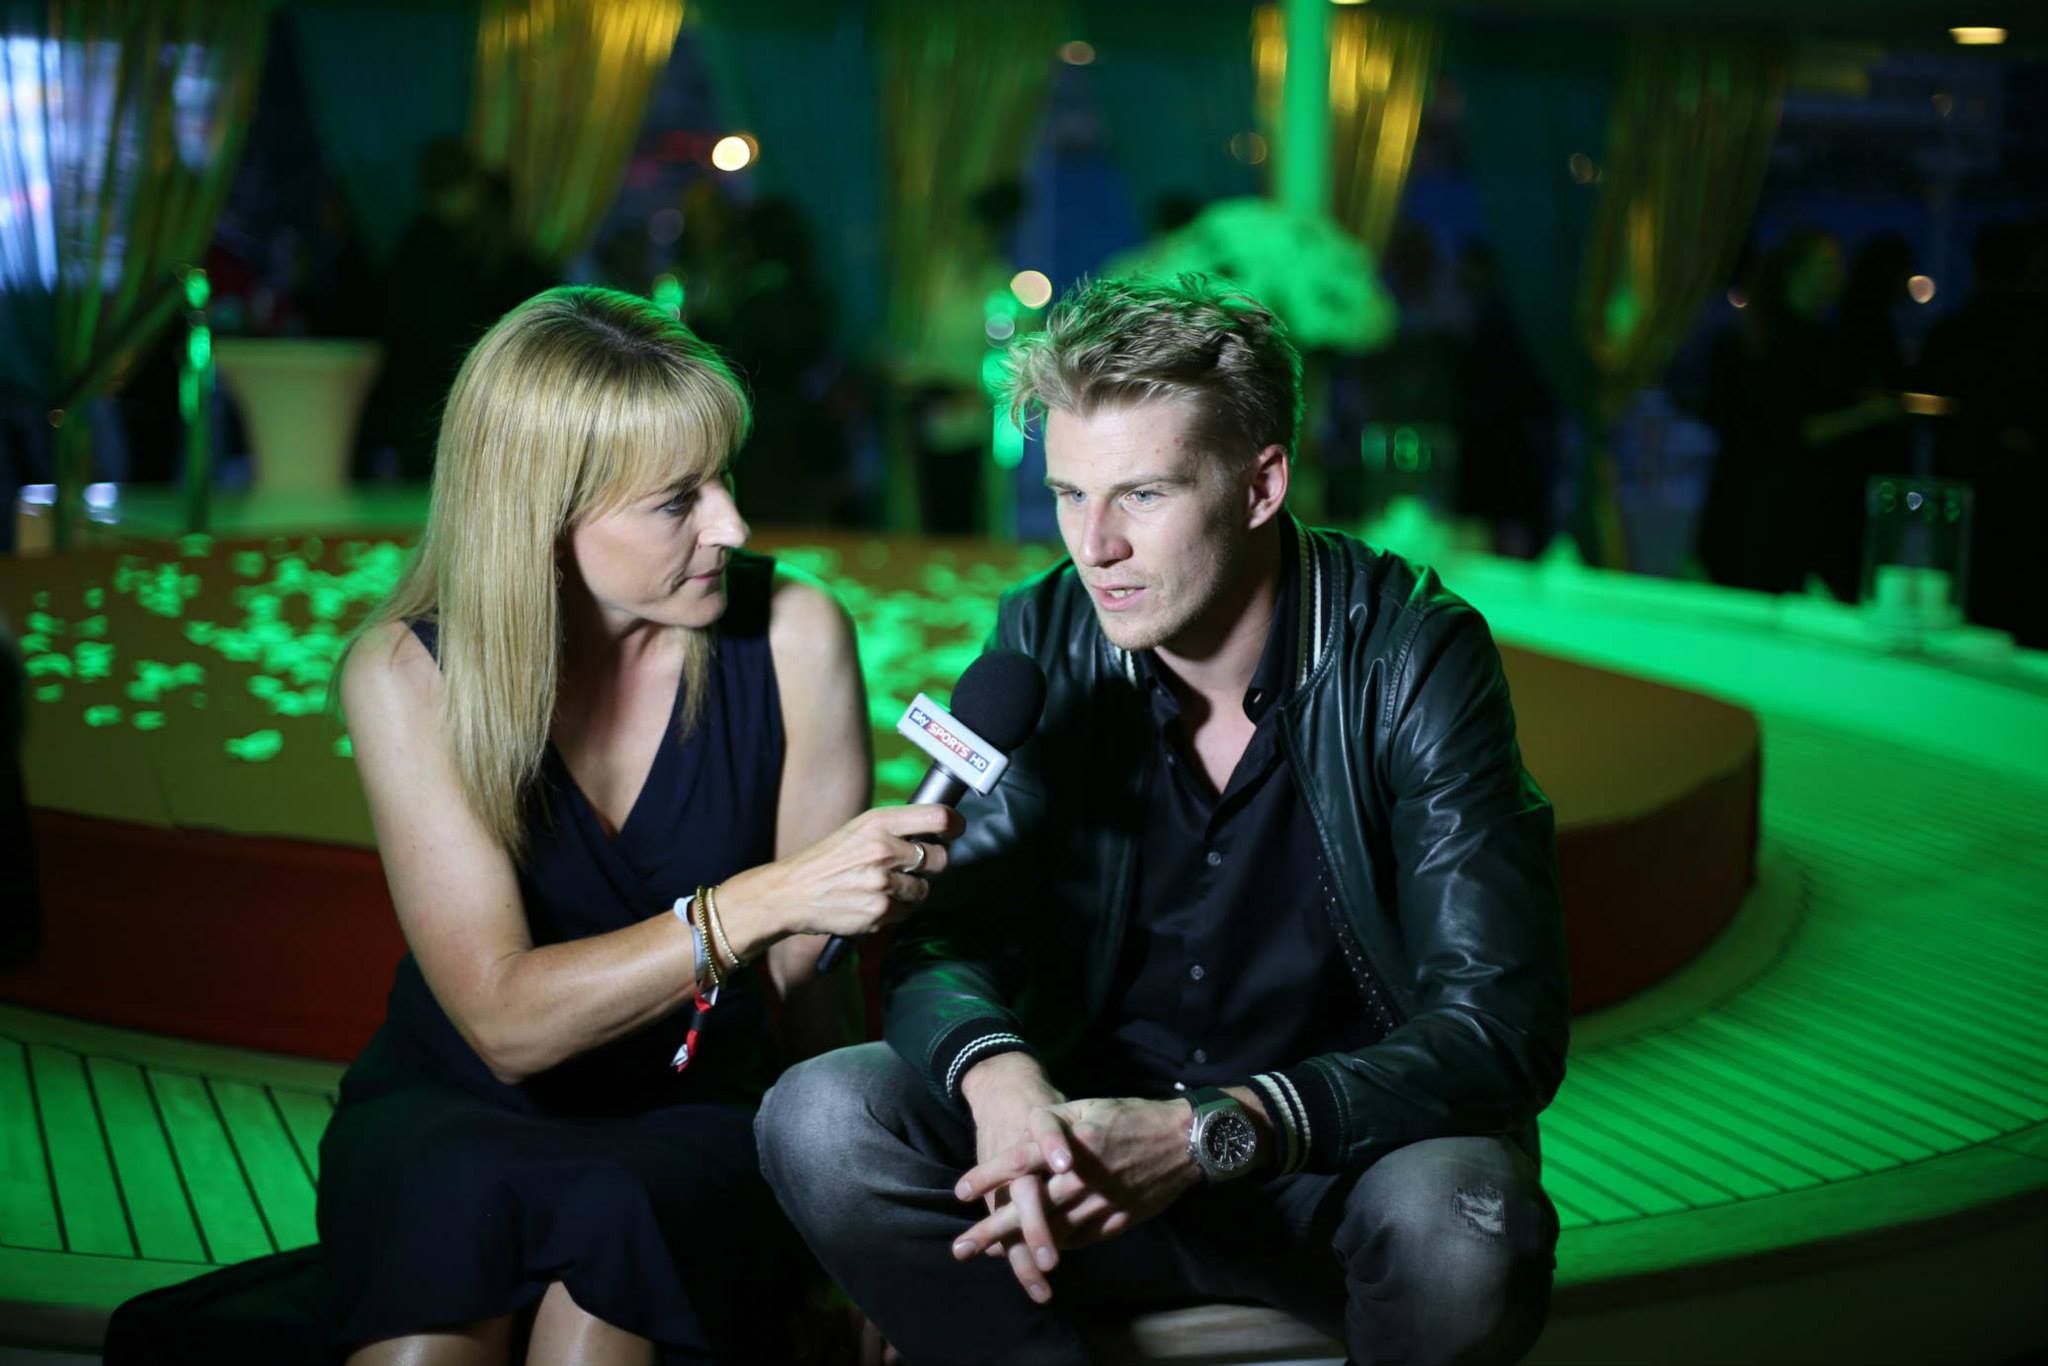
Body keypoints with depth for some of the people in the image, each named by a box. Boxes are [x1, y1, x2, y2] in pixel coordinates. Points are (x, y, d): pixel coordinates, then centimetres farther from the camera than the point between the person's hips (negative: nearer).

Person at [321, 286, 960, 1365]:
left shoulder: (791, 637, -13)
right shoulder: (406, 674, -13)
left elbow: (814, 973, -9)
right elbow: (506, 1021, -22)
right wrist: (761, 901, -33)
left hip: (695, 1114, 1)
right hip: (451, 1109, 0)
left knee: (612, 1214, -33)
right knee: (454, 1195, -35)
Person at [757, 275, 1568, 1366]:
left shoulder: (1416, 656, -15)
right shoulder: (1043, 641, -4)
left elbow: (1500, 1024, -21)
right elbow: (942, 937, -5)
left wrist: (1208, 1132, -35)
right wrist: (1001, 1079, -31)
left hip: (1350, 1149, -2)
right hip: (1097, 1131, 3)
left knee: (1461, 1233, -36)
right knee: (819, 1119, -21)